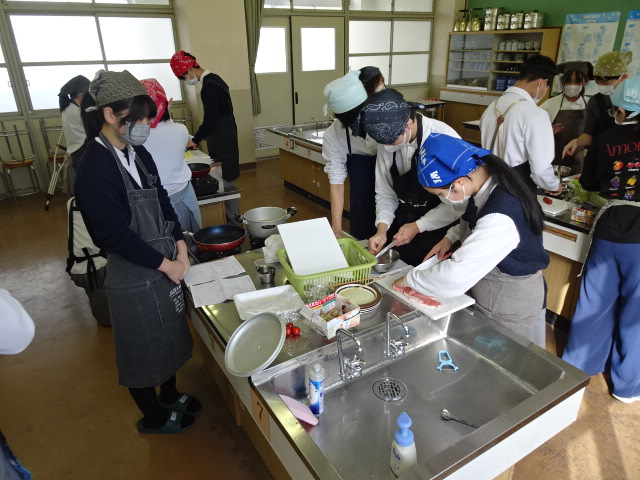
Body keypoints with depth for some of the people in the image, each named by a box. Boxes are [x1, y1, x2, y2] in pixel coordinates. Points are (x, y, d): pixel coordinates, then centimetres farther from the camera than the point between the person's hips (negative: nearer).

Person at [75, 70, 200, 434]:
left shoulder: (138, 154, 2)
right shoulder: (96, 168, -22)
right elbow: (114, 234, -22)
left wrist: (180, 248, -4)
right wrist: (165, 264, -16)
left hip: (165, 262, 8)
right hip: (134, 274, -8)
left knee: (168, 334, 23)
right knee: (143, 346, 12)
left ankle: (170, 395, 48)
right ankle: (153, 417, 37)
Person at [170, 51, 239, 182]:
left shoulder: (209, 86, -19)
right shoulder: (214, 79, 11)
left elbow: (210, 120, -21)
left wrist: (195, 140, -9)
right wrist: (202, 135, 17)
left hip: (221, 140, -9)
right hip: (227, 135, 9)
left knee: (225, 175, -2)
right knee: (229, 173, 14)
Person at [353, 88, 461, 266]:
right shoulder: (387, 141, -7)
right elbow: (385, 193, 0)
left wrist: (418, 227, -19)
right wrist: (382, 229, -14)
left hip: (435, 230, -4)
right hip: (400, 225, 4)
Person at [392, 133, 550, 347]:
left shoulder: (501, 220, -37)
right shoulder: (485, 177, -9)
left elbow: (453, 278, -38)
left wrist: (409, 279, -23)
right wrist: (451, 237, -3)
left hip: (510, 307, -8)